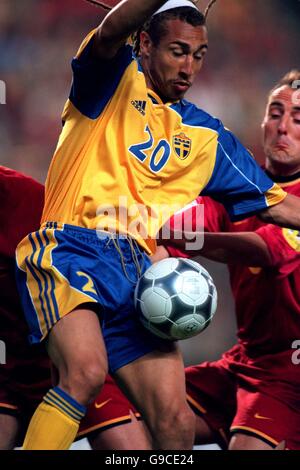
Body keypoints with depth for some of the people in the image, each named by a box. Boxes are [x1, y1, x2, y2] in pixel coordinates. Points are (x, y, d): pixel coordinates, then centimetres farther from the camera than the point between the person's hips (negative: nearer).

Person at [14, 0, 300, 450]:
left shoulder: (206, 137, 23)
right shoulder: (115, 79, 10)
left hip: (137, 276, 5)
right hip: (70, 248, -5)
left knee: (176, 421, -7)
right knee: (86, 371, -31)